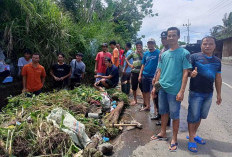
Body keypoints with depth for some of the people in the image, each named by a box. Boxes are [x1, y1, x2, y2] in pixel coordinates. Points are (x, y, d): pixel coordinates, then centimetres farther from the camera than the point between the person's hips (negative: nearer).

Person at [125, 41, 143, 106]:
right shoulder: (133, 53, 7)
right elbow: (126, 59, 18)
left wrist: (140, 53, -13)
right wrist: (130, 65, 4)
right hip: (134, 72, 3)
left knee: (142, 87, -1)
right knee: (134, 87, 10)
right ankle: (135, 100, 26)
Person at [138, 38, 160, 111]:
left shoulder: (158, 53, -6)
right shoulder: (146, 53, 10)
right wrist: (140, 75, 9)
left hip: (153, 76, -5)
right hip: (145, 75, 6)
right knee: (146, 91, 14)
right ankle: (147, 106, 29)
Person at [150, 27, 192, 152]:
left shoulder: (184, 53, -6)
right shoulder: (163, 54, 10)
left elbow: (185, 73, -10)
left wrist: (181, 91, -15)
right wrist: (155, 86, 10)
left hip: (174, 90, -5)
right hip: (162, 88, 5)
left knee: (174, 115, 6)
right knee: (163, 112, 17)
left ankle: (174, 139, 23)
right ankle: (163, 133, 34)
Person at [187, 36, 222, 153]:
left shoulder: (217, 61, 9)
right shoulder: (194, 57, -7)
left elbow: (218, 78, 14)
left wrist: (219, 94, 15)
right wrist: (191, 73, -32)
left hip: (208, 94, 6)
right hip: (195, 93, -5)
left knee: (200, 116, 17)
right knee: (193, 117, 3)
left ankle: (193, 134, 36)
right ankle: (191, 139, 18)